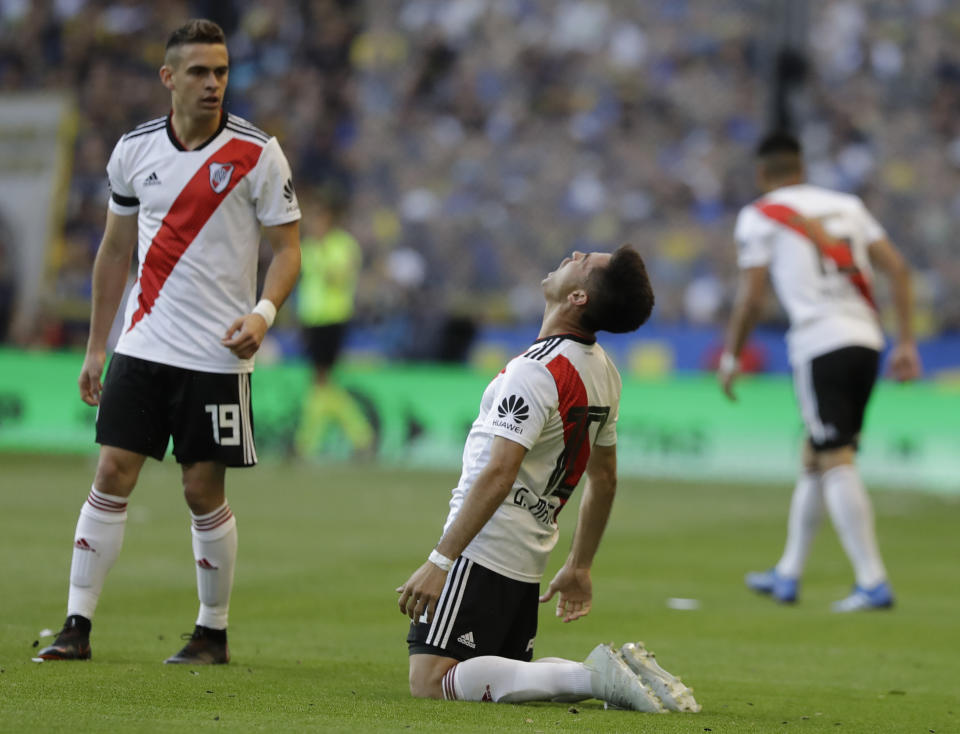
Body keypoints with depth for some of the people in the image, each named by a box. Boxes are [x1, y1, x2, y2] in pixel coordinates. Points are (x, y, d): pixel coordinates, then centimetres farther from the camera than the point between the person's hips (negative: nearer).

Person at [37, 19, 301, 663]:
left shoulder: (257, 152, -6)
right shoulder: (134, 150, 5)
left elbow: (287, 248, -2)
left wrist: (263, 313, -21)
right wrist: (96, 348, 15)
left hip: (216, 355, -3)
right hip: (143, 344, 3)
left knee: (204, 491, 0)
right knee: (112, 477, -2)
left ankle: (214, 633, 15)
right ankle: (77, 628, 1)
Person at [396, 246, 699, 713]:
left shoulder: (536, 371, -17)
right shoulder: (604, 372, 11)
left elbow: (498, 475, -23)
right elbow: (604, 480, 19)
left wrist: (439, 561, -23)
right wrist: (579, 568, 27)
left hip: (482, 553, -9)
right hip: (528, 563, 9)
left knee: (431, 682, -13)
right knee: (510, 671, 19)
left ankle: (594, 677, -18)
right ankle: (618, 672, 0)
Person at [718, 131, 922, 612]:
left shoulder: (759, 217, 4)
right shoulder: (847, 206, 19)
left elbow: (751, 298, -2)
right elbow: (898, 269, 12)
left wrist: (730, 357, 11)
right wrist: (906, 342, 14)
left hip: (819, 344, -6)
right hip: (866, 339, 6)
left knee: (836, 463, -8)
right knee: (814, 458, 17)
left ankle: (873, 584, -16)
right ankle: (787, 576, 28)